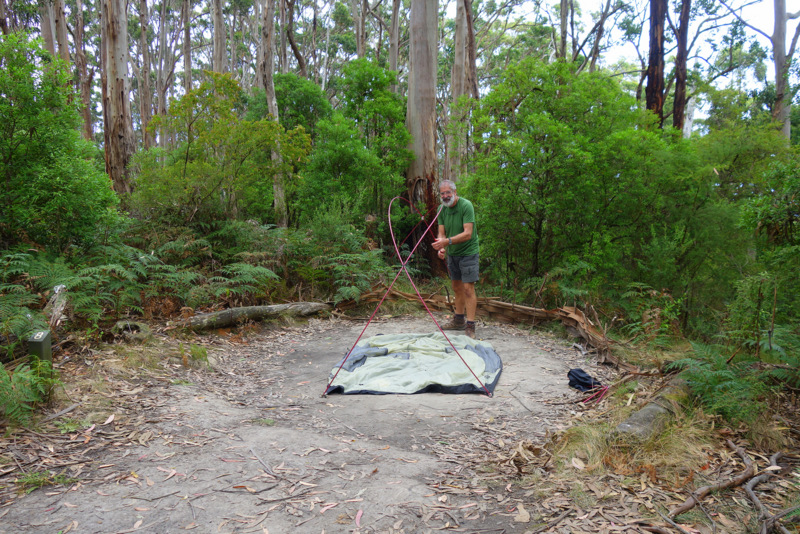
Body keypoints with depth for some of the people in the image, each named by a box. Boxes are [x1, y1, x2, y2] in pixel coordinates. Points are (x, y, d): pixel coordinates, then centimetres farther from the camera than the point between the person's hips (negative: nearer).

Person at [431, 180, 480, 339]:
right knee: (457, 287, 15)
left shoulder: (466, 206, -19)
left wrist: (448, 241, -37)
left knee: (468, 288, -10)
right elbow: (441, 233, 0)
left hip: (468, 252, -7)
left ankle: (470, 326, -8)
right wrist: (442, 248, -21)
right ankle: (459, 320, 28)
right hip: (452, 253, 7)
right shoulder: (442, 209, 2)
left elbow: (467, 234, -26)